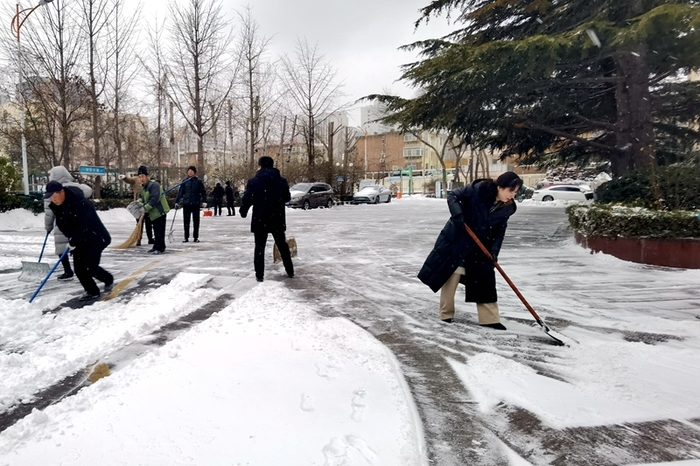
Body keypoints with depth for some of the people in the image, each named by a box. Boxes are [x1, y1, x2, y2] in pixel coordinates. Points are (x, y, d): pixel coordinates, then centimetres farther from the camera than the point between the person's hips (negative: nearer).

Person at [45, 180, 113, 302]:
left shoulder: (81, 203, -27)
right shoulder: (57, 206, -1)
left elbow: (85, 226, -29)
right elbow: (62, 225, 7)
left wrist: (73, 242, -24)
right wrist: (71, 238, -6)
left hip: (95, 238, -8)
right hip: (79, 241, 8)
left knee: (90, 267, -12)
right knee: (79, 268, 1)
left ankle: (108, 279, 16)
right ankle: (92, 291, 15)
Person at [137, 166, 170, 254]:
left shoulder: (154, 185, -19)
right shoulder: (143, 187, 13)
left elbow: (154, 199, -28)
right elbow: (142, 197, 21)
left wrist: (145, 208, -27)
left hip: (160, 211, -10)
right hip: (153, 213, 10)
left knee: (159, 231, -8)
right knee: (156, 231, 18)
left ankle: (160, 248, -1)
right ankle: (156, 246, 28)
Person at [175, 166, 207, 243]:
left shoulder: (198, 181, 0)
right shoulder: (184, 181, 4)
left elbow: (203, 192, 2)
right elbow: (181, 192, 7)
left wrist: (204, 201, -9)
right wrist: (177, 201, 3)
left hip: (196, 204, -1)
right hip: (186, 204, 1)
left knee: (196, 221, 5)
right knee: (186, 221, 4)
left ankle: (196, 237, 14)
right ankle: (186, 237, 11)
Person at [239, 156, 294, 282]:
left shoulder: (253, 181, -9)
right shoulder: (282, 181, 0)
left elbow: (247, 200, -9)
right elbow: (287, 198, 12)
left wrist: (243, 211, 10)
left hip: (260, 220, -2)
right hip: (278, 220, 3)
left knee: (259, 247, 8)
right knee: (282, 246, 17)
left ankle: (259, 275, 7)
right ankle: (290, 271, 25)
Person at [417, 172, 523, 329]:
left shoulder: (507, 208, -7)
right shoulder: (478, 189, -22)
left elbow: (500, 231, -1)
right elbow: (452, 195, -16)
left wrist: (493, 251, -12)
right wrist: (457, 215, -30)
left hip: (480, 244, 5)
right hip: (457, 238, -5)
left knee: (485, 278, 4)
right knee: (451, 275, 2)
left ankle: (489, 318, 11)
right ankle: (446, 314, 16)